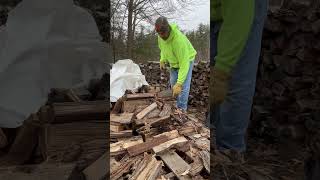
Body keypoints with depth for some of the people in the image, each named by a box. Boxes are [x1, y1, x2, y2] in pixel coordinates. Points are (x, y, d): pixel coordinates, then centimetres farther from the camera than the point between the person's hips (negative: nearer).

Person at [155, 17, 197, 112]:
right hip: (173, 62, 7)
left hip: (186, 61, -7)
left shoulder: (179, 39, -41)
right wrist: (162, 60, -7)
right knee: (173, 84, 12)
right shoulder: (161, 36, -18)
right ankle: (176, 106, 25)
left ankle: (181, 109, -2)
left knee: (183, 87, -14)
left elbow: (184, 64, -42)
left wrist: (179, 84, -45)